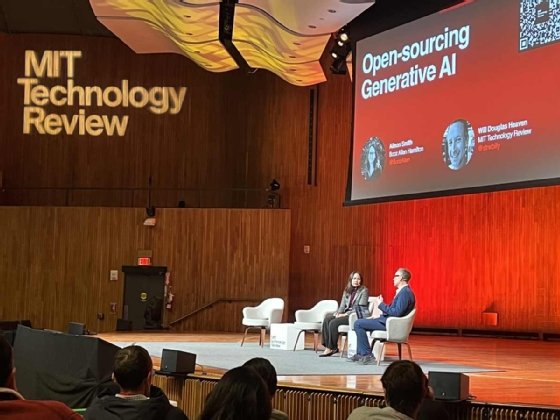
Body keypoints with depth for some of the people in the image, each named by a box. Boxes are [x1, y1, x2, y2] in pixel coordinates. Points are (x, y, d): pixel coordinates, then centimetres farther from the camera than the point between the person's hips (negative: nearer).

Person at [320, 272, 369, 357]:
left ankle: (332, 348, -16)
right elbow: (342, 306, 15)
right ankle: (327, 346, -20)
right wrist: (337, 313, -8)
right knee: (327, 319, -19)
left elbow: (360, 308, -11)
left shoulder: (363, 291, -2)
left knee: (333, 323, -27)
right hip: (346, 314, 7)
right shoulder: (347, 291, 18)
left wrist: (346, 314, -18)